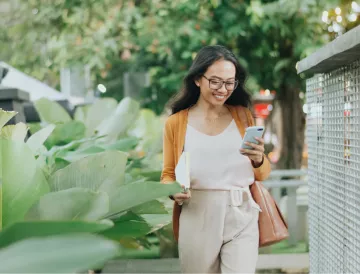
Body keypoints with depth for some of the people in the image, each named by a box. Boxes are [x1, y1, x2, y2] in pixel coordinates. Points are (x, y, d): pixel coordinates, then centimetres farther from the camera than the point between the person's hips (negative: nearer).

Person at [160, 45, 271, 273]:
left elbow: (262, 176, 12)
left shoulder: (243, 116, 9)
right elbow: (169, 174, 11)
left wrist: (259, 160, -10)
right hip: (197, 220, 0)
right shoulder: (176, 122, 4)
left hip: (241, 219, 1)